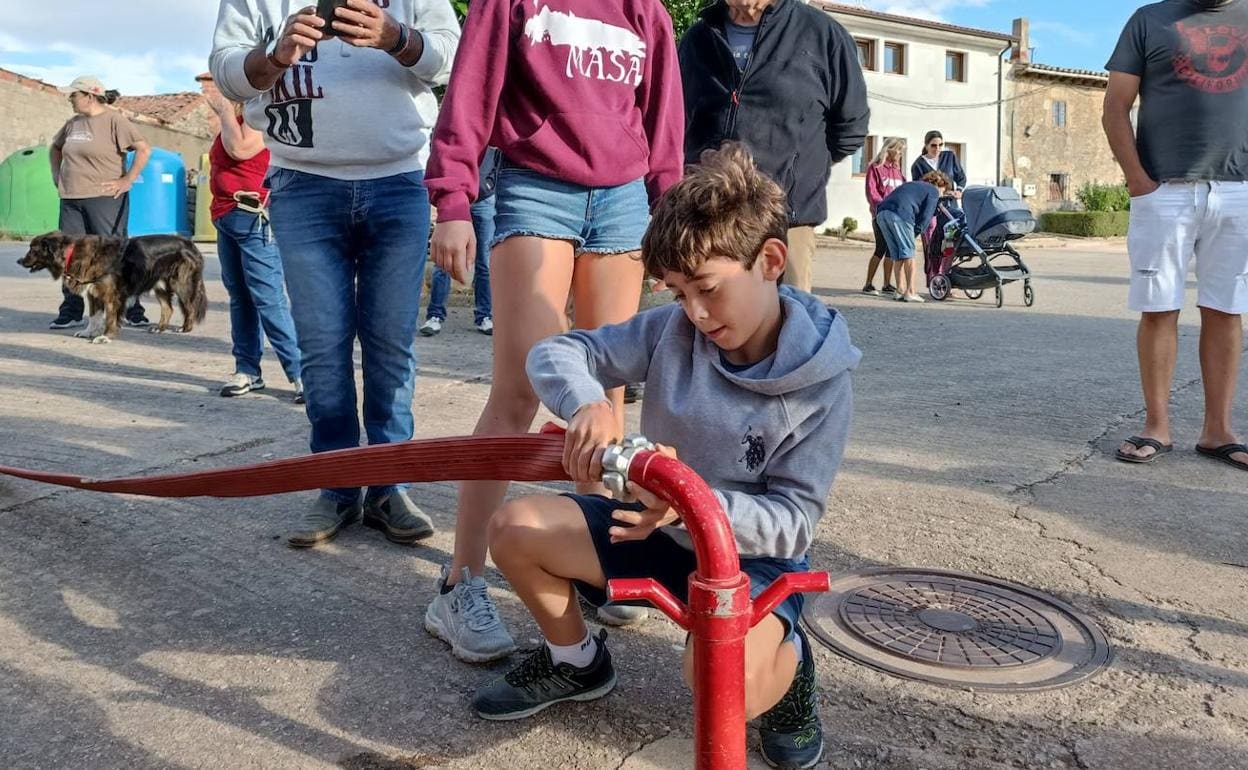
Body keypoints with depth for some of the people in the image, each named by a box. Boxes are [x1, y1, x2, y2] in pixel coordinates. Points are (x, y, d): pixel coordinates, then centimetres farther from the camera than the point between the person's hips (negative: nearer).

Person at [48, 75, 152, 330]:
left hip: (105, 199, -7)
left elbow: (144, 149, -15)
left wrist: (127, 180, -15)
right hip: (71, 200, 7)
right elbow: (55, 148, 31)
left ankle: (132, 312, 4)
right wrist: (57, 175, 18)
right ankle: (70, 313, 14)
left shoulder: (114, 120, -7)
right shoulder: (73, 123, 14)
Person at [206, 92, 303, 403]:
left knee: (268, 298, -13)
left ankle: (301, 372, -11)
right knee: (239, 297, 9)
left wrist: (225, 111, -11)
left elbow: (240, 149, -22)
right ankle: (247, 369, 14)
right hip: (227, 218, 10)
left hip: (253, 218, -10)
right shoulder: (236, 124, 20)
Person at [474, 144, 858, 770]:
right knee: (514, 529, -12)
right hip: (659, 529, 5)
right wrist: (587, 404, -33)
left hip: (753, 553, -4)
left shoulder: (821, 382, -19)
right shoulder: (672, 330, -10)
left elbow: (793, 520, -19)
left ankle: (785, 661, 4)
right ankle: (576, 661, 15)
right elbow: (554, 353, -9)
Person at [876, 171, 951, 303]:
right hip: (900, 214, -7)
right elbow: (926, 216, 2)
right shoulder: (933, 191, 13)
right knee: (908, 253, 0)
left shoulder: (912, 184, 36)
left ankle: (901, 291, 11)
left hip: (881, 212, 7)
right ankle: (910, 292, -3)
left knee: (897, 255, 12)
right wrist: (916, 232, 10)